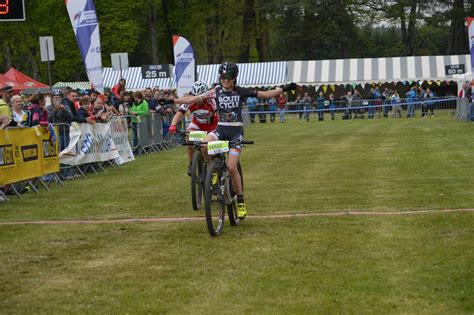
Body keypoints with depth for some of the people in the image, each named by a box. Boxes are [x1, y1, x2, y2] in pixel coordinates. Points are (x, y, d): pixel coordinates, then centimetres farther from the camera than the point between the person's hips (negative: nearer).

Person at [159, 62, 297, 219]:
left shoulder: (241, 91, -3)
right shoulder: (216, 91, 1)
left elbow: (265, 94, -3)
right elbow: (193, 99, 3)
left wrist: (283, 89, -13)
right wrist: (172, 101, 0)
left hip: (236, 131, -2)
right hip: (220, 129, 2)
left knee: (231, 167, -14)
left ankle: (241, 202, 3)